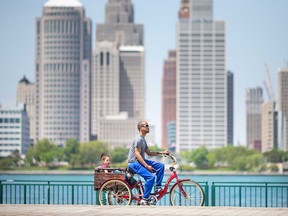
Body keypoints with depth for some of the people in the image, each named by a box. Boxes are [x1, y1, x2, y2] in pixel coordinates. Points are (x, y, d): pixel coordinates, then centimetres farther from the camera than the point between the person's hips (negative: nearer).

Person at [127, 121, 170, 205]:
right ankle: (144, 199, -20)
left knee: (161, 166, -1)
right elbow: (137, 154, -22)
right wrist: (147, 166, -27)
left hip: (141, 161, 10)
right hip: (134, 163, -10)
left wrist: (162, 152, 12)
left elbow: (149, 153, 21)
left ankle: (158, 187, 3)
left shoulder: (143, 140, 17)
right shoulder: (138, 139, -15)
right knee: (151, 177, -26)